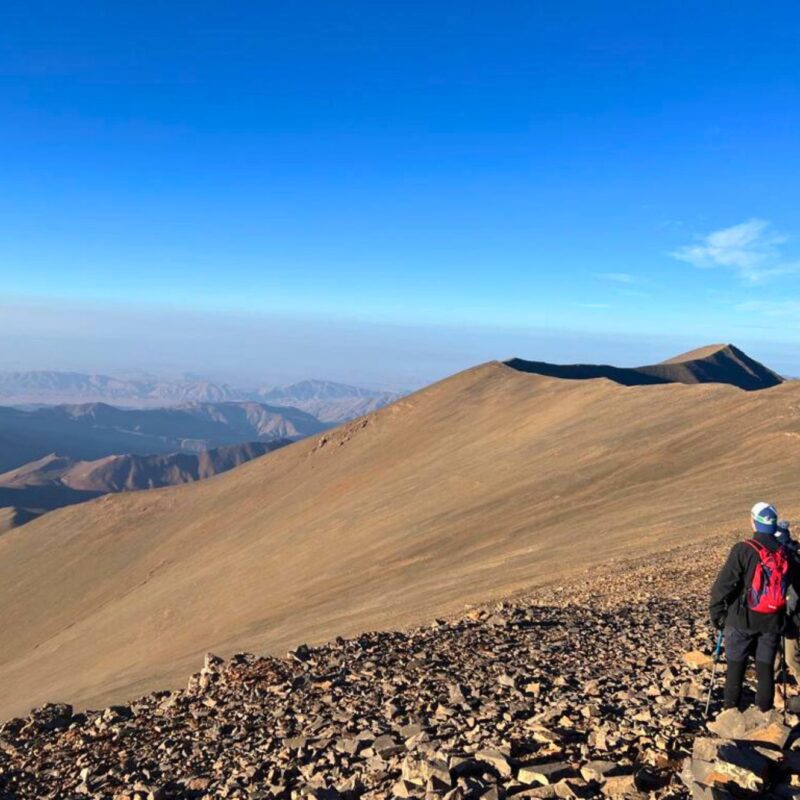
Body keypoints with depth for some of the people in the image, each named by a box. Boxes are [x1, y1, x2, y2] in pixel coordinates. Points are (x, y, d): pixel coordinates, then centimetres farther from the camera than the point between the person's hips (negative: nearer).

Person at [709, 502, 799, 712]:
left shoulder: (743, 550, -14)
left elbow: (724, 584, -15)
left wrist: (716, 612, -5)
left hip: (743, 619, -3)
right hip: (772, 622, 4)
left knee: (736, 666, 7)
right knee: (766, 667, 11)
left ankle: (731, 710, 13)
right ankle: (765, 711, 17)